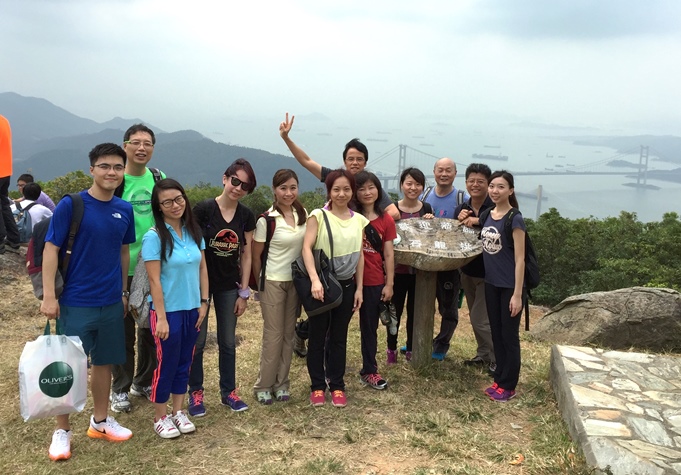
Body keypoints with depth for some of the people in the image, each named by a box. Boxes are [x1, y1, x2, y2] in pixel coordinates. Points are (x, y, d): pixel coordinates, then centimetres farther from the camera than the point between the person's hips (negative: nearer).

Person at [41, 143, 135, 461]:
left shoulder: (124, 210, 3)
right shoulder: (70, 205, -11)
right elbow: (51, 249, -10)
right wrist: (49, 295, -15)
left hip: (111, 303, 5)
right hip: (76, 302, -4)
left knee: (104, 362, 16)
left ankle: (100, 422, 32)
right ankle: (62, 430, 22)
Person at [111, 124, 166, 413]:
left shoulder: (159, 178, 5)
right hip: (123, 269, -4)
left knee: (152, 329, 14)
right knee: (124, 332, 6)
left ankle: (144, 382, 31)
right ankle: (120, 389, 22)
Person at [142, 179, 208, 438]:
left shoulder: (194, 231, 2)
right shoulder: (154, 236, -15)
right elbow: (154, 280, -16)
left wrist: (204, 302, 4)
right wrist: (161, 317, -17)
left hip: (192, 309, 5)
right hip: (168, 311, -5)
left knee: (184, 362, 15)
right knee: (167, 364, 5)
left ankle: (178, 412, 30)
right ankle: (160, 418, 22)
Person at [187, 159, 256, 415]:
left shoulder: (246, 216, -1)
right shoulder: (203, 209, -13)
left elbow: (246, 255, 3)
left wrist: (244, 293, 2)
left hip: (229, 286, 3)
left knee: (228, 341, 12)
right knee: (197, 341, 6)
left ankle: (228, 391, 26)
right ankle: (195, 392, 22)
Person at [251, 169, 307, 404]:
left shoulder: (303, 214, 0)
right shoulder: (266, 220, -14)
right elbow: (255, 255, -5)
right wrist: (260, 283, 2)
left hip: (296, 281, 5)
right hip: (273, 282, -4)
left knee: (289, 334, 10)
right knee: (273, 334, 1)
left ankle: (281, 383, 23)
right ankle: (263, 385, 16)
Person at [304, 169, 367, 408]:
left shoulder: (359, 220, 6)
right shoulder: (318, 216, -7)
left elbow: (359, 255, 9)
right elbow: (307, 248, -16)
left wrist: (359, 288, 6)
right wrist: (315, 279, -29)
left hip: (346, 285, 3)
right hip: (322, 284, -3)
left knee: (339, 336, 12)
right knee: (317, 336, 7)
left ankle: (337, 386, 24)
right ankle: (317, 386, 20)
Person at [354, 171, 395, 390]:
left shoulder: (386, 220, 2)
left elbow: (388, 254, 3)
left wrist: (389, 283, 2)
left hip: (374, 283, 2)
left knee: (370, 327, 15)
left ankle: (369, 371, 28)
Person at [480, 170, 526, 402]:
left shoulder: (514, 219, -15)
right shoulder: (487, 216, 5)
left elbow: (520, 259, -16)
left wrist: (517, 294, -19)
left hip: (509, 286, -7)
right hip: (491, 284, 7)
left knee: (509, 336, 4)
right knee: (496, 333, 15)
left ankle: (508, 386, 16)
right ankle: (499, 379, 27)